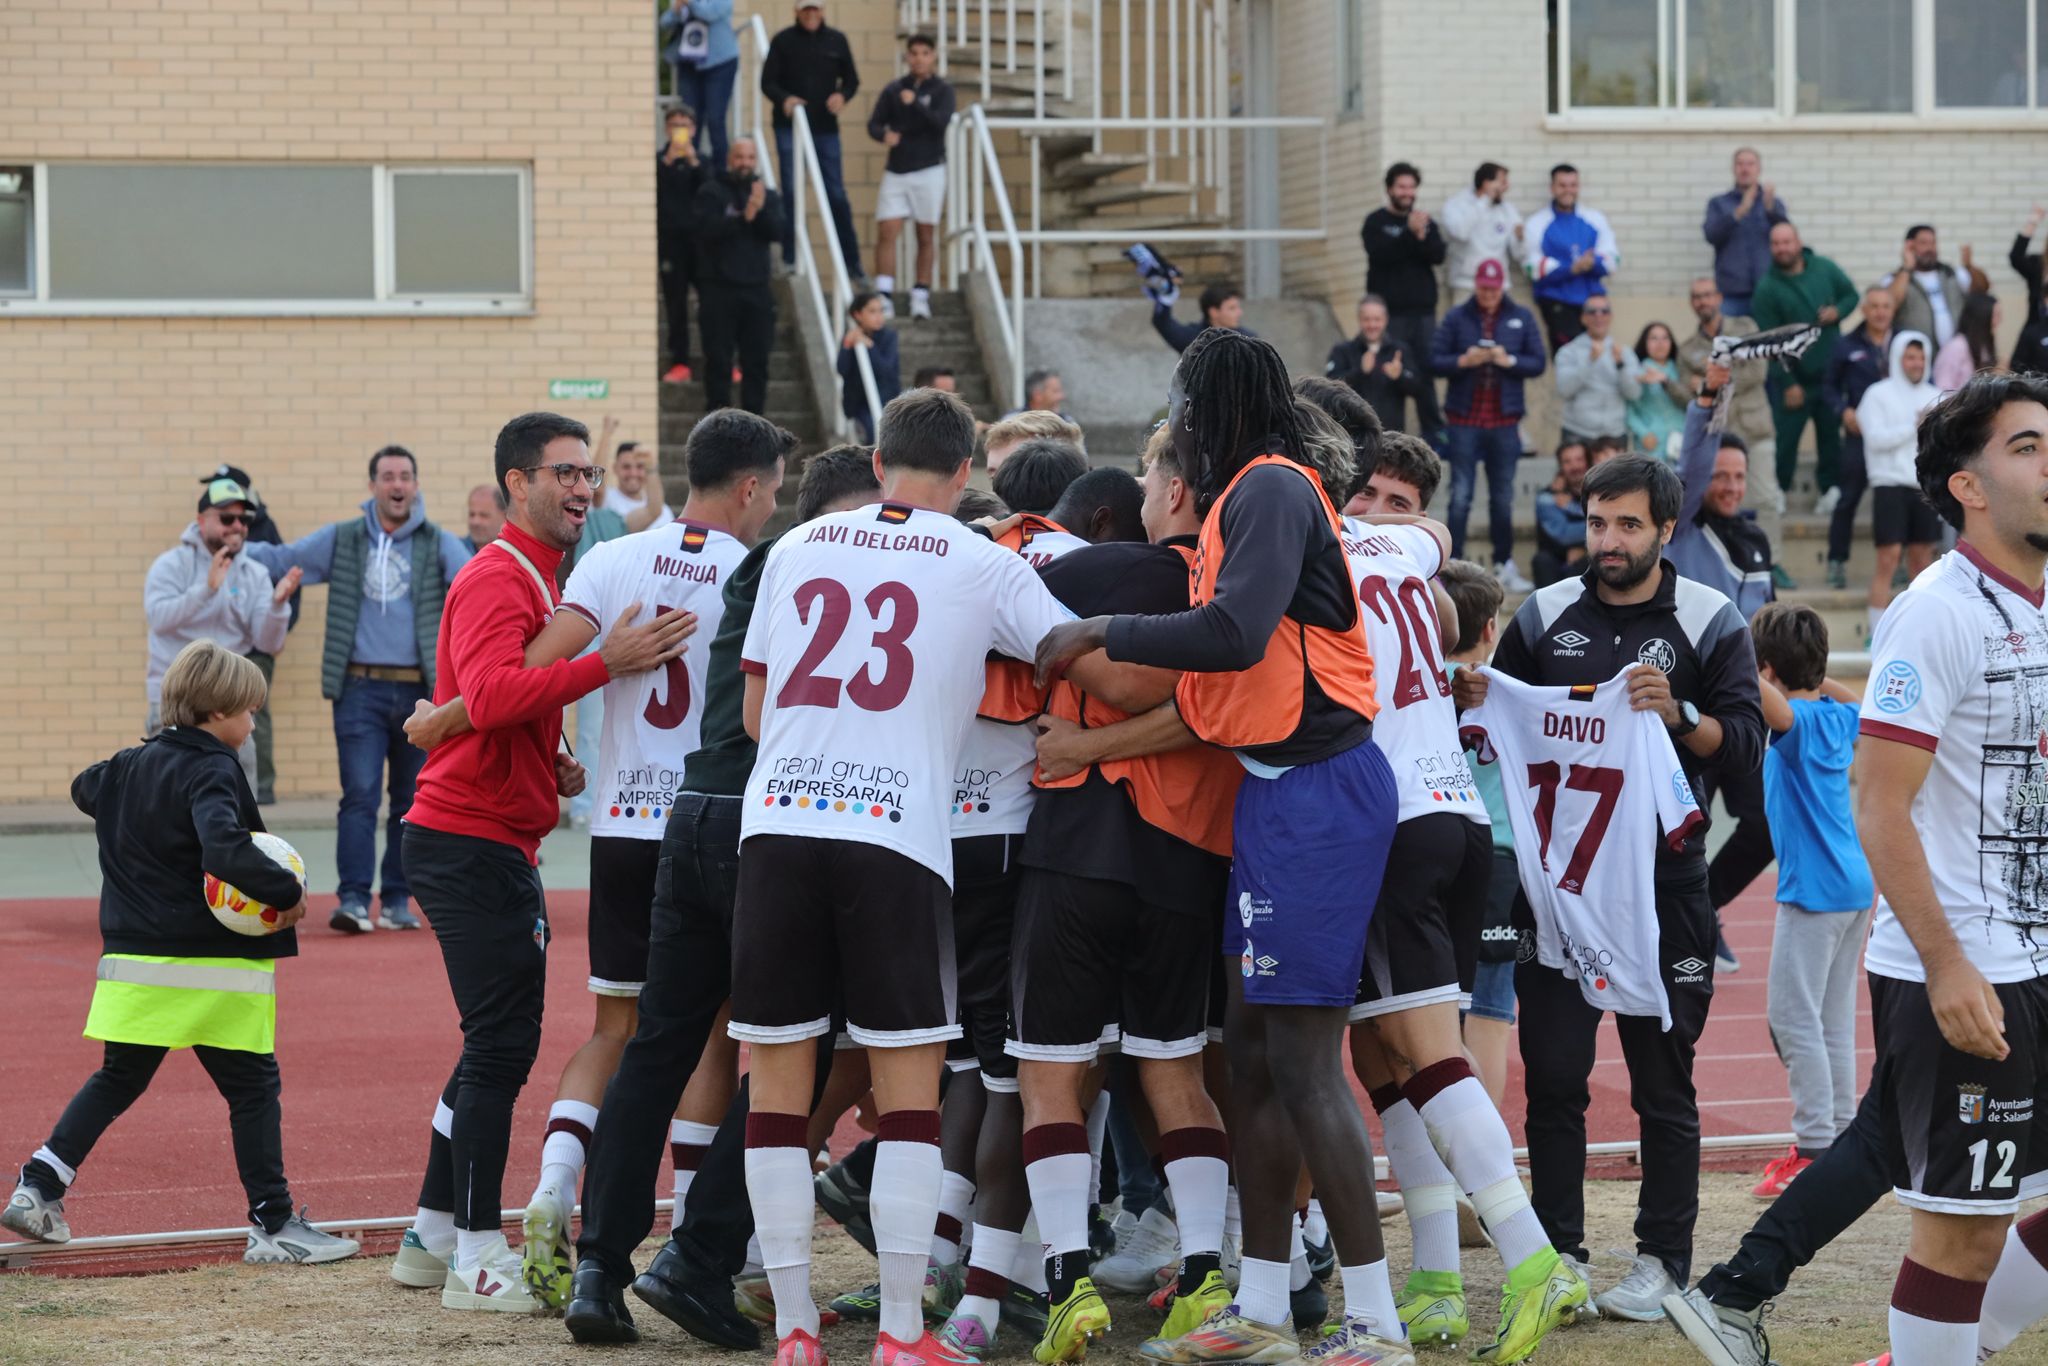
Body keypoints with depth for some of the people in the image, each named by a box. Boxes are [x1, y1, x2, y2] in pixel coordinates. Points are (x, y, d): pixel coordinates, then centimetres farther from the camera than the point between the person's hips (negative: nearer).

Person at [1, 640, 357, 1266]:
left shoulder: (133, 764, 10)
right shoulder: (211, 771, -15)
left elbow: (86, 788, 33)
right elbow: (224, 849, -32)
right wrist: (287, 891, -26)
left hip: (137, 958, 7)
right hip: (213, 965, -7)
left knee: (117, 1080, 18)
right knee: (253, 1087, 2)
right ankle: (273, 1224, 3)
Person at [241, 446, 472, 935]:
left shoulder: (439, 545, 5)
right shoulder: (341, 541, 8)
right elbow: (278, 558, 13)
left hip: (418, 690, 1)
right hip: (360, 688, -1)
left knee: (409, 801, 8)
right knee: (360, 795, -10)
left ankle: (396, 901, 17)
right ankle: (353, 900, -13)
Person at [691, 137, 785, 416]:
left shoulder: (768, 196, 14)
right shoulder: (711, 192, 2)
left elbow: (775, 230, -2)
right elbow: (705, 228, -15)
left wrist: (761, 210, -20)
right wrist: (743, 217, -23)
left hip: (755, 288, 3)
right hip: (719, 288, -3)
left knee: (757, 360, 2)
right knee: (718, 360, -3)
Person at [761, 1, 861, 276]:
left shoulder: (836, 41, 7)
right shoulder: (783, 41, 1)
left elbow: (851, 79, 11)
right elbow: (768, 81, 0)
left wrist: (843, 95, -11)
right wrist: (784, 98, -21)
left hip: (826, 128, 2)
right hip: (790, 126, -2)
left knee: (837, 194, 3)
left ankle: (852, 261, 9)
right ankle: (789, 259, 3)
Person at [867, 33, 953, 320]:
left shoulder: (942, 89, 1)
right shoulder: (893, 90, 7)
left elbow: (941, 121, -14)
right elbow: (874, 124, 4)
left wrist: (915, 103, -24)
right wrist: (884, 135, -18)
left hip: (928, 170, -2)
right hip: (896, 170, 2)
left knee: (926, 235, 3)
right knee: (886, 232, -8)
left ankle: (920, 296, 10)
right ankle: (884, 295, -8)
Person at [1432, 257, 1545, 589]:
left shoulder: (1521, 318, 5)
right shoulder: (1457, 318, 1)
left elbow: (1538, 363, 4)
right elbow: (1435, 359, -2)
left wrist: (1510, 361, -14)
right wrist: (1463, 361, -19)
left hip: (1503, 420, 2)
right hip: (1465, 420, -2)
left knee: (1503, 496, 9)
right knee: (1461, 496, -4)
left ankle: (1504, 564, 18)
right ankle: (1452, 565, -2)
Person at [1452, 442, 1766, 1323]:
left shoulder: (1710, 623, 0)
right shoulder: (1544, 617, 8)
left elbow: (1745, 746, -6)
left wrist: (1678, 713, -23)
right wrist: (1476, 705, -9)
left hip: (1663, 878, -2)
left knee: (1662, 1078, 2)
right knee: (1552, 1074, 2)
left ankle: (1662, 1259, 9)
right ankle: (1558, 1251, 10)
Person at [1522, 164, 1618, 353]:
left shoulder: (1595, 219, 13)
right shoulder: (1537, 223, 4)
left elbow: (1612, 259, 7)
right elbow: (1534, 268, -3)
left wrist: (1593, 263, -17)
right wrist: (1571, 269, -17)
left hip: (1592, 300, 4)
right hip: (1557, 301, -3)